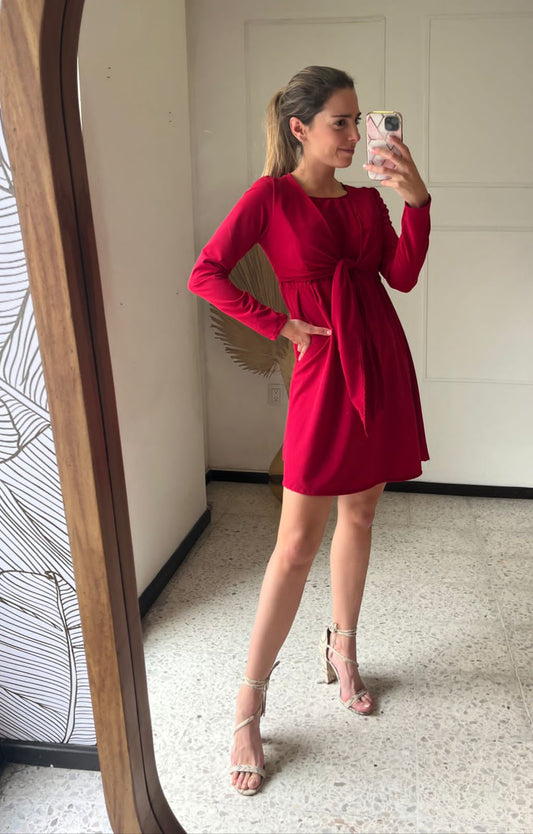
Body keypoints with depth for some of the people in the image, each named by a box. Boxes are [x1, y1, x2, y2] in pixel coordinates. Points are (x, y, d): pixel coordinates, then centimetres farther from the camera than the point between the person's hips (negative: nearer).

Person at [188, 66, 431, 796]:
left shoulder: (366, 199, 12)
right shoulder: (271, 196, -3)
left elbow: (403, 276, 0)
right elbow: (205, 275, -9)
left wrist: (416, 200, -10)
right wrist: (280, 325, -10)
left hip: (383, 364, 6)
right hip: (325, 372, -6)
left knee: (360, 514, 14)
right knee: (298, 543, -5)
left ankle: (342, 650, 35)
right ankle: (249, 708, 9)